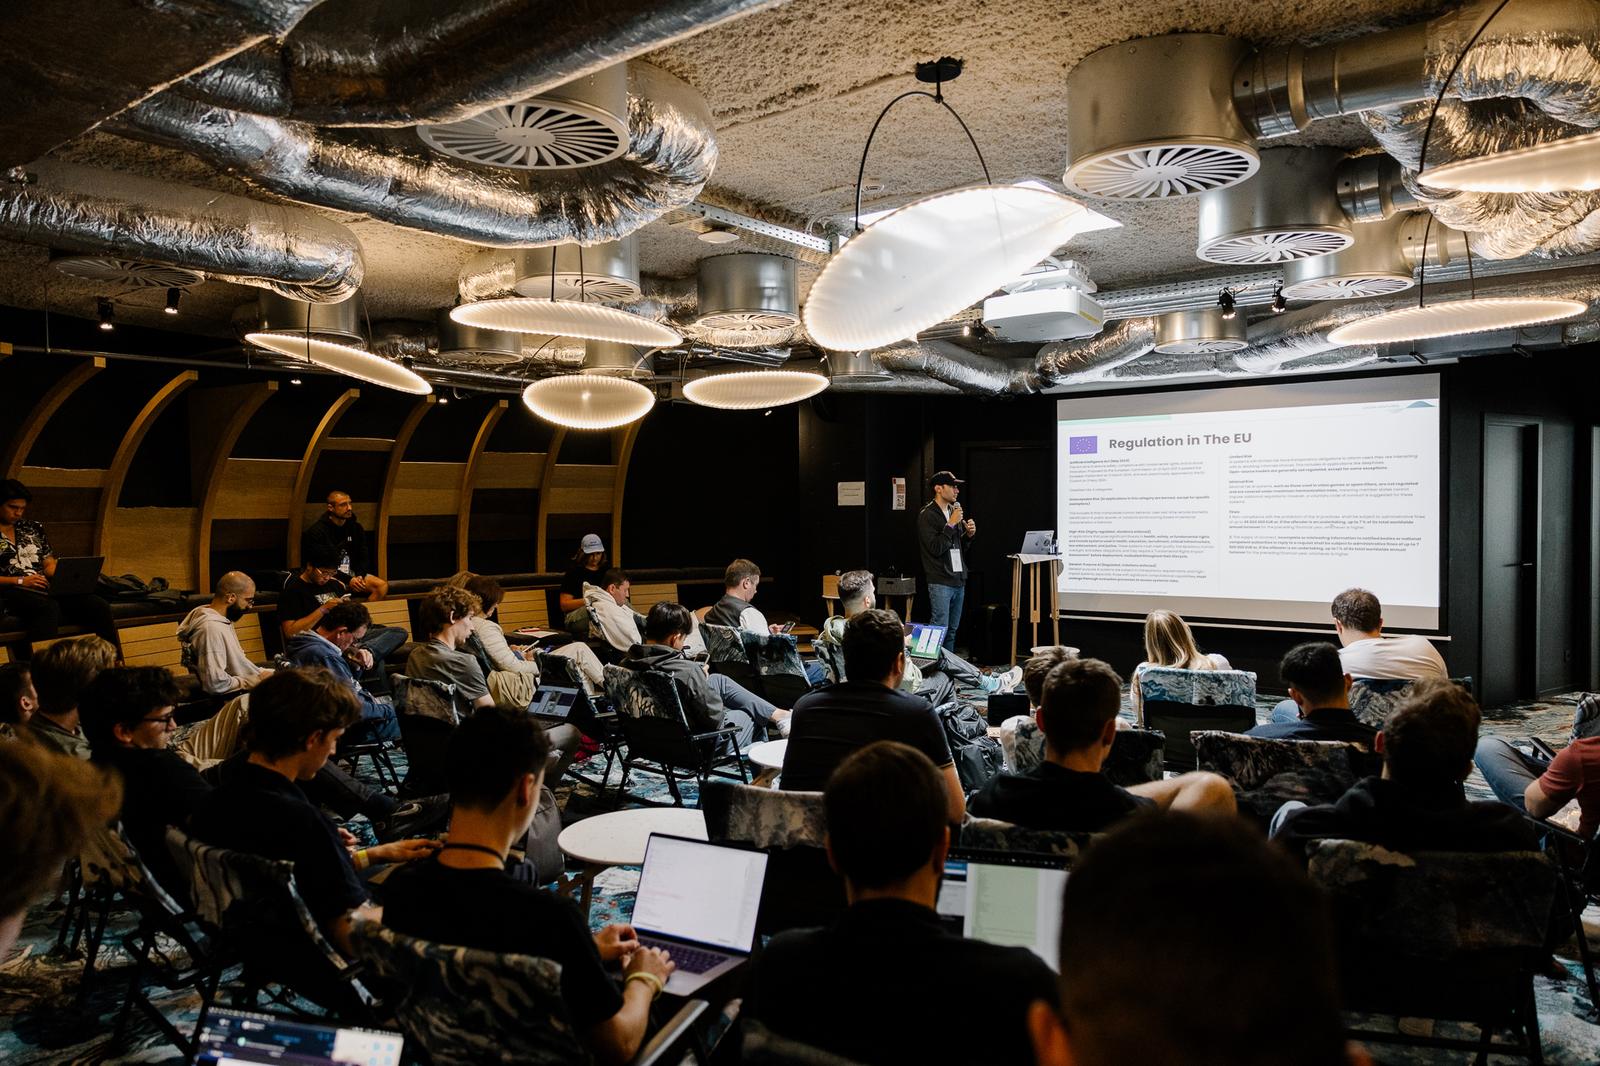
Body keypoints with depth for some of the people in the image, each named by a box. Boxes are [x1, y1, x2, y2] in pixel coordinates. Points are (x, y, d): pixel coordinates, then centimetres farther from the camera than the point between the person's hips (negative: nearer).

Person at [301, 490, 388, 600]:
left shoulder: (356, 527, 10)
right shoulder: (316, 531, -7)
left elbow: (363, 558, 13)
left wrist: (360, 576, -8)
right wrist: (348, 580, -19)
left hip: (352, 574, 5)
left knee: (382, 585, -18)